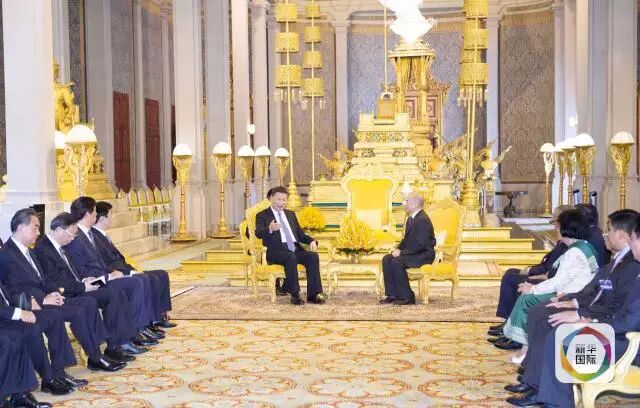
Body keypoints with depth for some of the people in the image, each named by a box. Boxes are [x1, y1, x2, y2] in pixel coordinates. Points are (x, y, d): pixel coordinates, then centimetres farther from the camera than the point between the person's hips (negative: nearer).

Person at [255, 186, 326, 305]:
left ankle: (313, 294, -26)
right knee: (291, 257, -37)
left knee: (313, 256, -24)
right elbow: (258, 233, -10)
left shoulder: (291, 214, 27)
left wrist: (312, 241, 4)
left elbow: (300, 234, 26)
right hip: (276, 251, -5)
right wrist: (270, 229, -34)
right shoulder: (262, 215, 8)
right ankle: (295, 295, -28)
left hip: (295, 249, 5)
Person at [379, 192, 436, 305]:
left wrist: (402, 252, -22)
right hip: (413, 253, 10)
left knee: (397, 262, -29)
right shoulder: (411, 219, 14)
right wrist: (398, 249, 1)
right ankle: (393, 295, -8)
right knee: (387, 259, -7)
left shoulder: (423, 220, -19)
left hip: (424, 254, -10)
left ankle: (407, 297, -19)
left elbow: (420, 244, -25)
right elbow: (406, 240, 21)